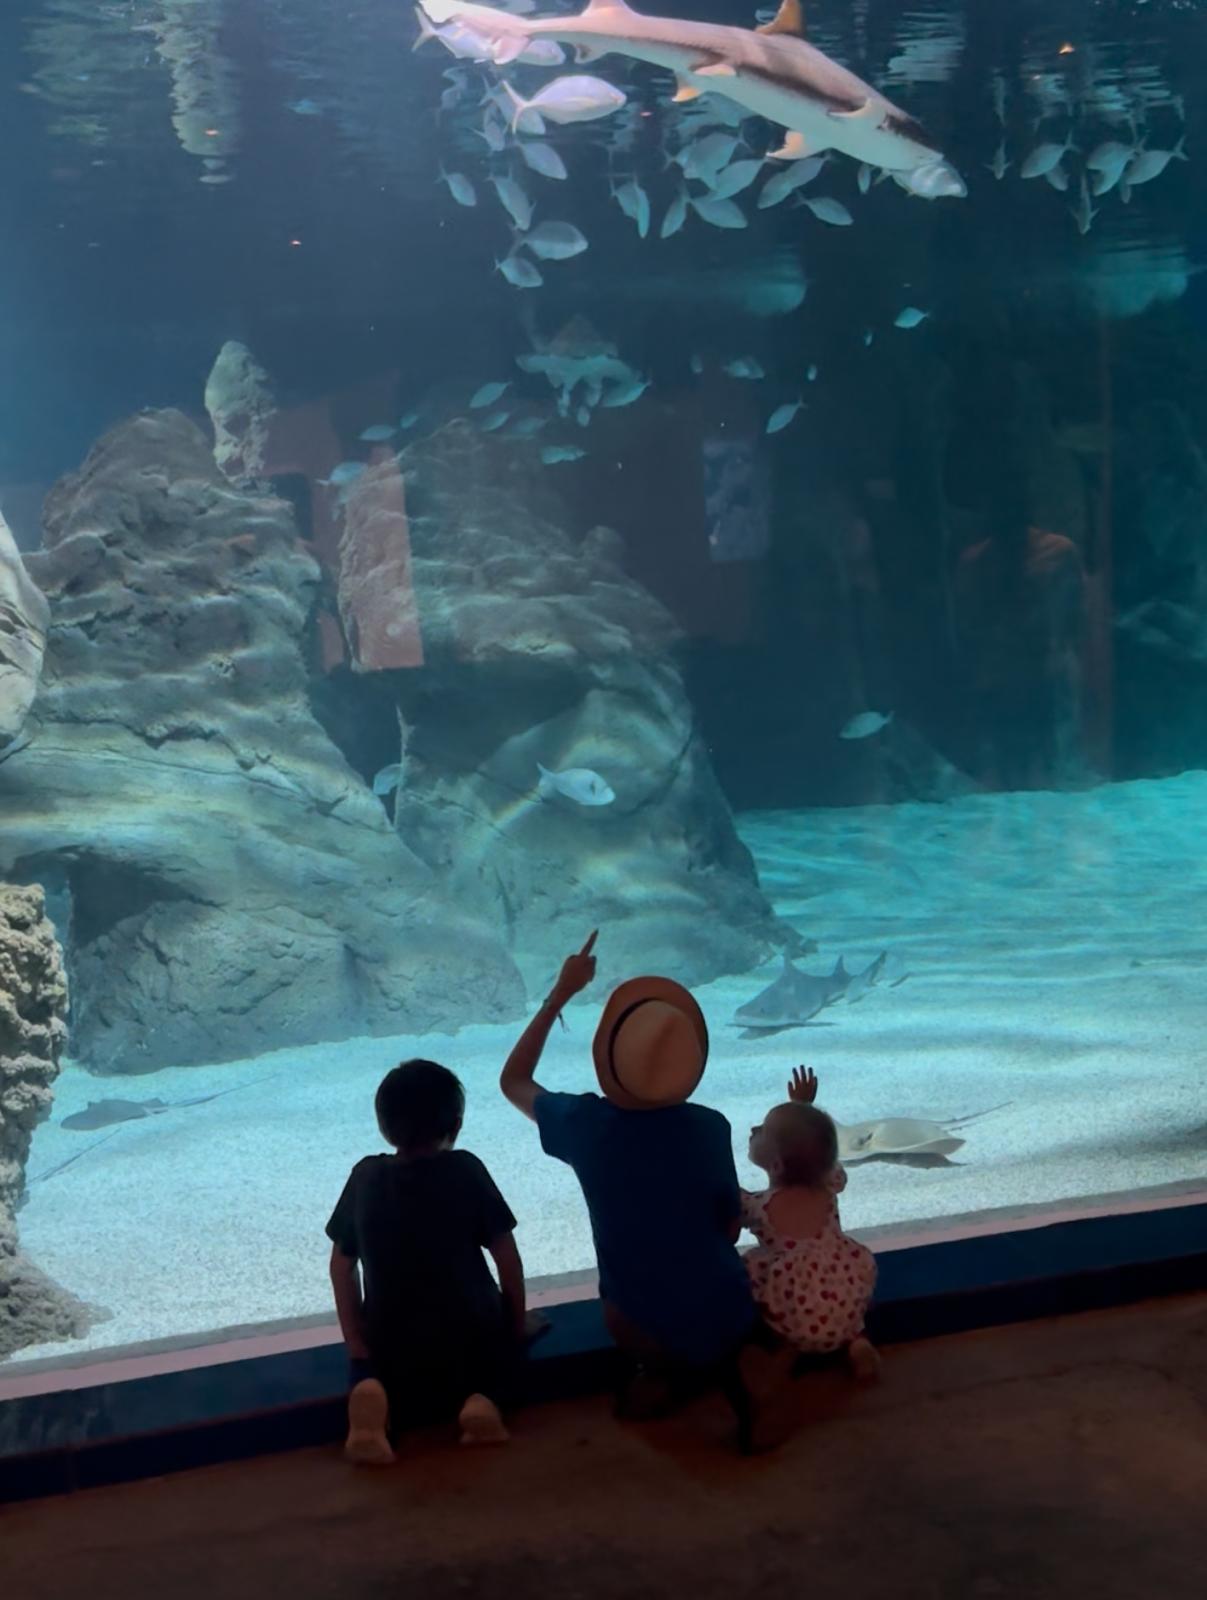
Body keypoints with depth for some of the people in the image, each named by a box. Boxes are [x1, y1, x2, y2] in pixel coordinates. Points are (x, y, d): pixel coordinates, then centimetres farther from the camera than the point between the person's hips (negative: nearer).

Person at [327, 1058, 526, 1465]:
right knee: (498, 1331, 31)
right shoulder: (464, 1169, -7)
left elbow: (341, 1265, 3)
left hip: (391, 1344, 1)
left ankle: (372, 1391, -8)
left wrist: (355, 1343, 9)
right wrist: (517, 1324, 10)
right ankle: (483, 1397, -4)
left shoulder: (366, 1176, -2)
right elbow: (506, 1255, -4)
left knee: (368, 1359, 32)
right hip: (471, 1335, -1)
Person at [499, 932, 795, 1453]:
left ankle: (664, 1377, 7)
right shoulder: (709, 1128, -16)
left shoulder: (583, 1122, -14)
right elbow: (730, 1229, -2)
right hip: (722, 1321, -3)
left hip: (638, 1330, 3)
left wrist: (560, 994, 11)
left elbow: (513, 1081, 8)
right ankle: (744, 1373, -1)